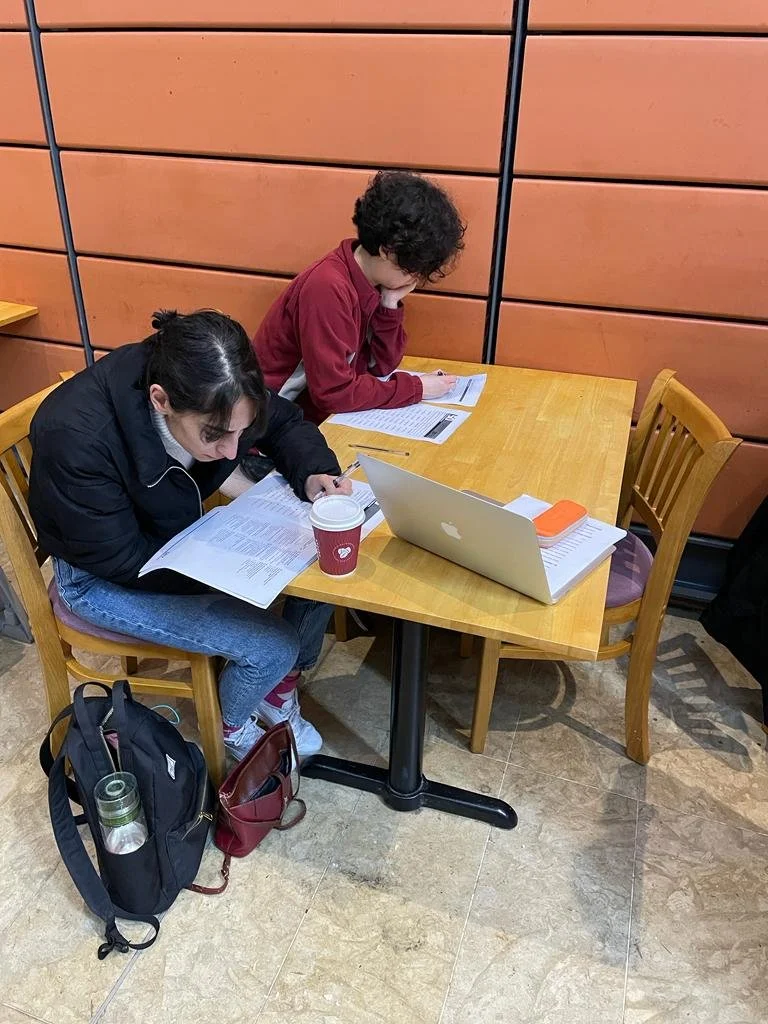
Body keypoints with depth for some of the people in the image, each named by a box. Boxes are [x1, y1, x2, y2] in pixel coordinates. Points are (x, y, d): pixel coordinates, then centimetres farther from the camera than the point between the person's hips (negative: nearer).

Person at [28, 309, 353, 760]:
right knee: (273, 647, -17)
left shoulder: (210, 391, -22)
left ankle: (281, 690, 19)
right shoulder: (75, 436, -37)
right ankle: (233, 727, 18)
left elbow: (287, 423, -3)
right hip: (101, 575, -5)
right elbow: (121, 561, -26)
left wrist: (315, 473, -24)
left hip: (184, 532, 6)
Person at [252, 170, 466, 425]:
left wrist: (390, 304, -11)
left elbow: (380, 366, 3)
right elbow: (334, 392, -27)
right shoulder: (328, 289, -25)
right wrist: (416, 388, -19)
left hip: (319, 408, 8)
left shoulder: (368, 279, -1)